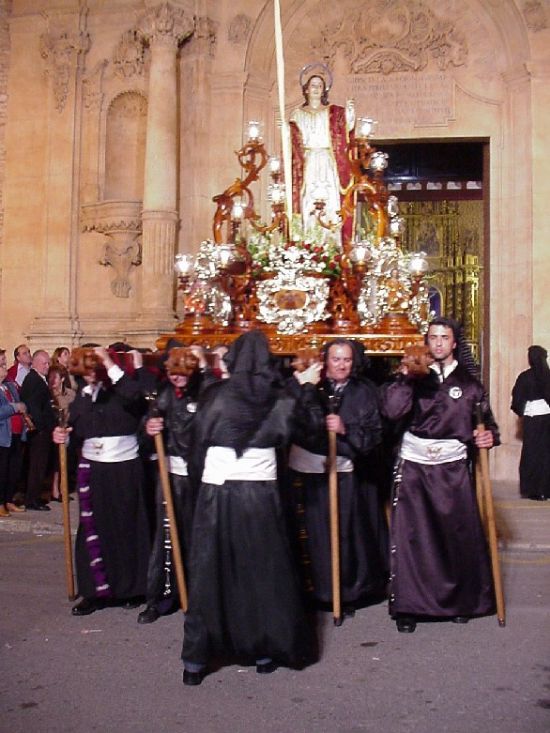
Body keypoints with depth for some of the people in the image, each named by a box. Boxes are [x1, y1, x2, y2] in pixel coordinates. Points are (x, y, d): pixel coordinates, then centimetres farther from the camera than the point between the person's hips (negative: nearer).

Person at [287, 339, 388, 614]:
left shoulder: (364, 391, 3)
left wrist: (345, 429, -17)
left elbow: (374, 434, -2)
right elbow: (305, 424, -13)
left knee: (350, 533, 4)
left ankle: (352, 591, 20)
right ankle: (323, 591, 19)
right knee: (320, 533, 4)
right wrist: (307, 388, -20)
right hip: (314, 471, 0)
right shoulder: (312, 388, 3)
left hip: (350, 473, 0)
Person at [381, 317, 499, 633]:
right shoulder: (416, 377, 5)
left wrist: (489, 435, -13)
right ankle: (407, 606, 9)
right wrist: (405, 377, -19)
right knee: (410, 534, -1)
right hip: (414, 464, 0)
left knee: (459, 534, 2)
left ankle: (461, 601, 21)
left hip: (453, 467, 1)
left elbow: (486, 422, 8)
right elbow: (392, 411, -11)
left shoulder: (469, 382, 7)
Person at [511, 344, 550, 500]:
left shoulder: (525, 376, -8)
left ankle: (532, 489, 6)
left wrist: (521, 411, 10)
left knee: (531, 453, 6)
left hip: (532, 418, -2)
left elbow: (517, 398, -6)